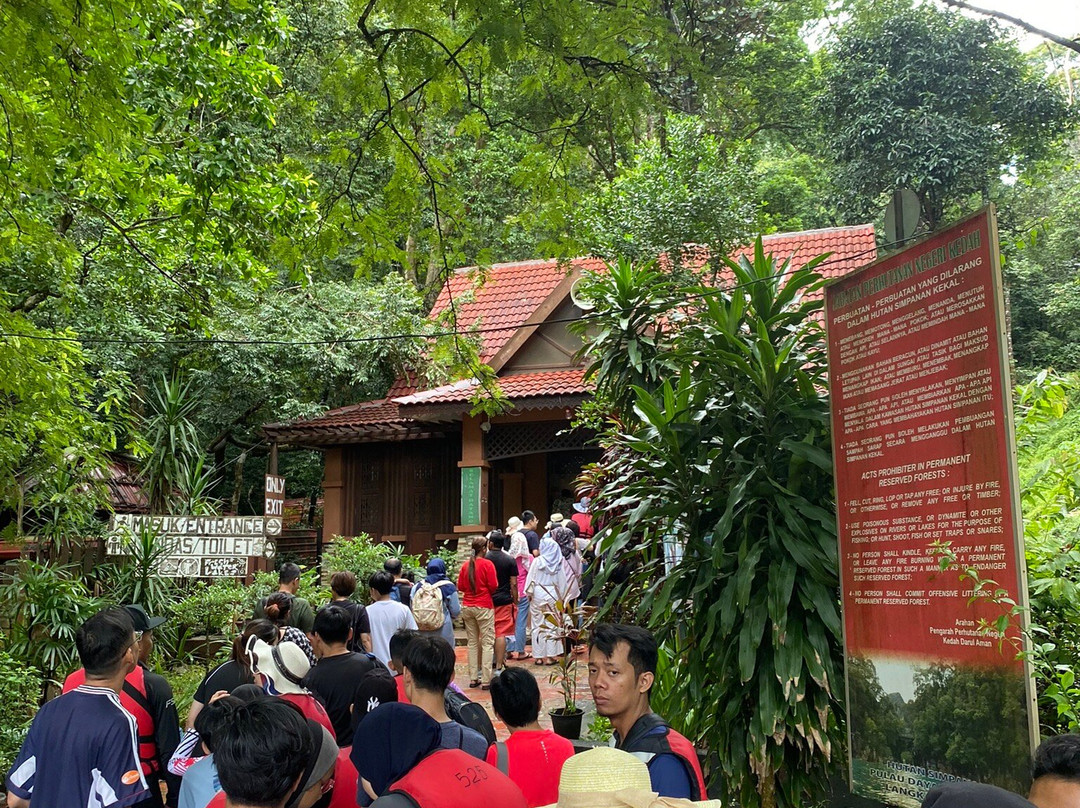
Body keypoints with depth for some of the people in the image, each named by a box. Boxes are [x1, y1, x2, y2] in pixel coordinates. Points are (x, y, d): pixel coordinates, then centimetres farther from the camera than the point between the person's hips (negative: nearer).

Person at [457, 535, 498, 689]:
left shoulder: (465, 565, 4)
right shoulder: (487, 564, -10)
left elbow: (460, 587, 8)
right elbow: (493, 586, -11)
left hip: (467, 607, 5)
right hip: (484, 606, -5)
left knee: (472, 643, 12)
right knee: (487, 643, -1)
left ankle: (473, 678, 14)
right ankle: (486, 680, -4)